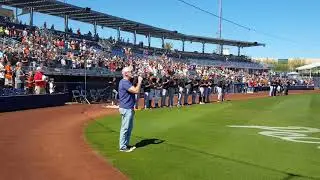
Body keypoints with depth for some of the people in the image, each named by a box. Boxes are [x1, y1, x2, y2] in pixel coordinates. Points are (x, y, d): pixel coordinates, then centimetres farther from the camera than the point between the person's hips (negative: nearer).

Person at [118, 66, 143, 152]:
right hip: (126, 109, -11)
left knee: (129, 127, 18)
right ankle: (123, 147, 4)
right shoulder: (124, 82, -19)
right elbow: (136, 91, -25)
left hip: (130, 108, 11)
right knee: (125, 128, -4)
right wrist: (139, 81, -15)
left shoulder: (128, 82, 15)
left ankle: (126, 144, 27)